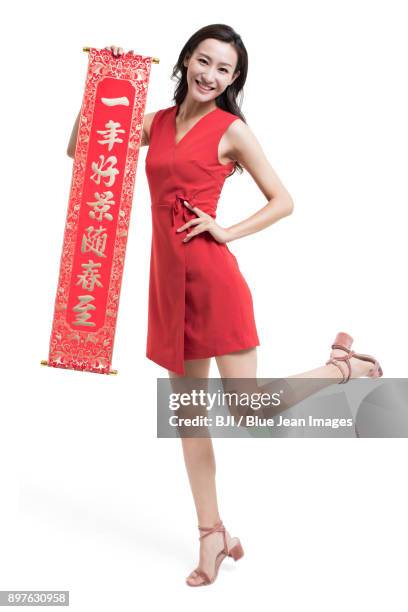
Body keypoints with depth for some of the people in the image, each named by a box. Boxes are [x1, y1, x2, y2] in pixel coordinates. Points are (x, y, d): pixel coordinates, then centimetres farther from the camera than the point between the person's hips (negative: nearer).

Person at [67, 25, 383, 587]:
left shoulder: (231, 129, -1)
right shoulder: (156, 121, 13)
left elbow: (283, 201, 1)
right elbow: (80, 150, 13)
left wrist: (228, 231, -9)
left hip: (211, 273, -5)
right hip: (168, 278, 6)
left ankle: (342, 368, 18)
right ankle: (212, 535, 24)